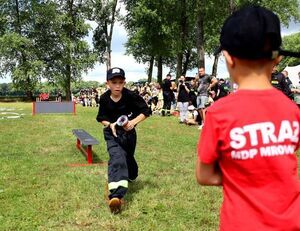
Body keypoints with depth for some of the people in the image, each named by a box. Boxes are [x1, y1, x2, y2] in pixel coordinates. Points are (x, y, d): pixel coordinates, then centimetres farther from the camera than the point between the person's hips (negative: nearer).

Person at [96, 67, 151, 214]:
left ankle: (130, 177, 53)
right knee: (117, 157, -23)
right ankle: (116, 195, -39)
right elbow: (101, 118, 1)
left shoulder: (131, 96, -19)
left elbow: (146, 111, -11)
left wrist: (133, 122, -25)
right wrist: (110, 125, -19)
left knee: (128, 158, 17)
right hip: (112, 133, -1)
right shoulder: (104, 98, -12)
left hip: (128, 132, 1)